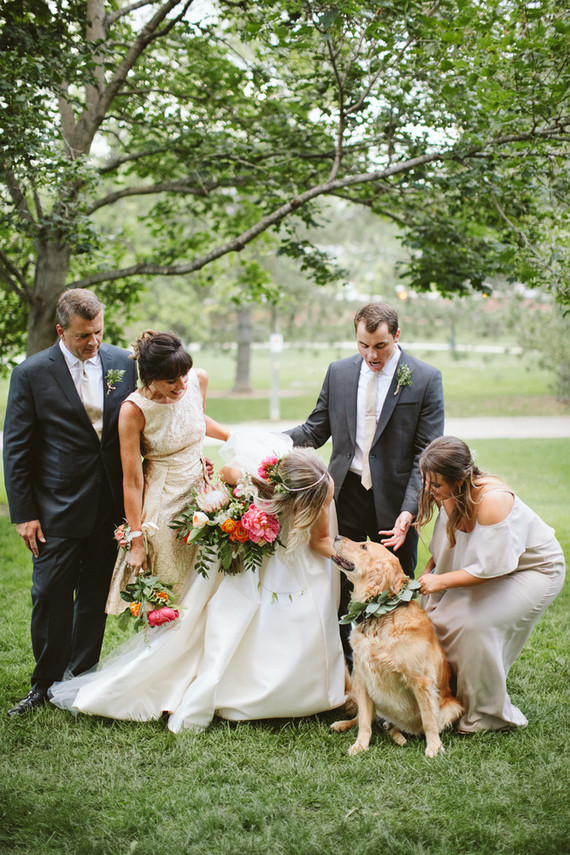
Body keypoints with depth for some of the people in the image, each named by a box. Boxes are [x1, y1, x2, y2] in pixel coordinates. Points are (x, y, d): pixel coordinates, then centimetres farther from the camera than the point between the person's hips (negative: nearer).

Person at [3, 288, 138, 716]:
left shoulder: (123, 363, 1)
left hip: (110, 505, 3)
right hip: (57, 508, -3)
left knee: (95, 595, 13)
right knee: (50, 596, 2)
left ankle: (83, 677, 28)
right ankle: (46, 684, 19)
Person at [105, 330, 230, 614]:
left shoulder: (199, 379, -8)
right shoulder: (134, 410, -22)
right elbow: (132, 481, -17)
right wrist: (136, 541, -14)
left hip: (200, 491, 5)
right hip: (163, 503, -5)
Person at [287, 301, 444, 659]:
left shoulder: (426, 379, -7)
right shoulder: (339, 372, 3)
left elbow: (427, 454, -9)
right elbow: (315, 431, 8)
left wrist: (409, 511, -19)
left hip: (394, 500, -2)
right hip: (347, 495, 3)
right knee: (341, 584, 10)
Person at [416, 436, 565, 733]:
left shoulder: (492, 499, -35)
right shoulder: (449, 496, -11)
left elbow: (492, 566, -30)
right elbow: (445, 547, 7)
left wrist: (441, 581, -27)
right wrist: (426, 574, -8)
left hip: (535, 569, -8)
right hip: (489, 564, 8)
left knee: (475, 624, -23)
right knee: (437, 615, -6)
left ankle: (490, 715, -5)